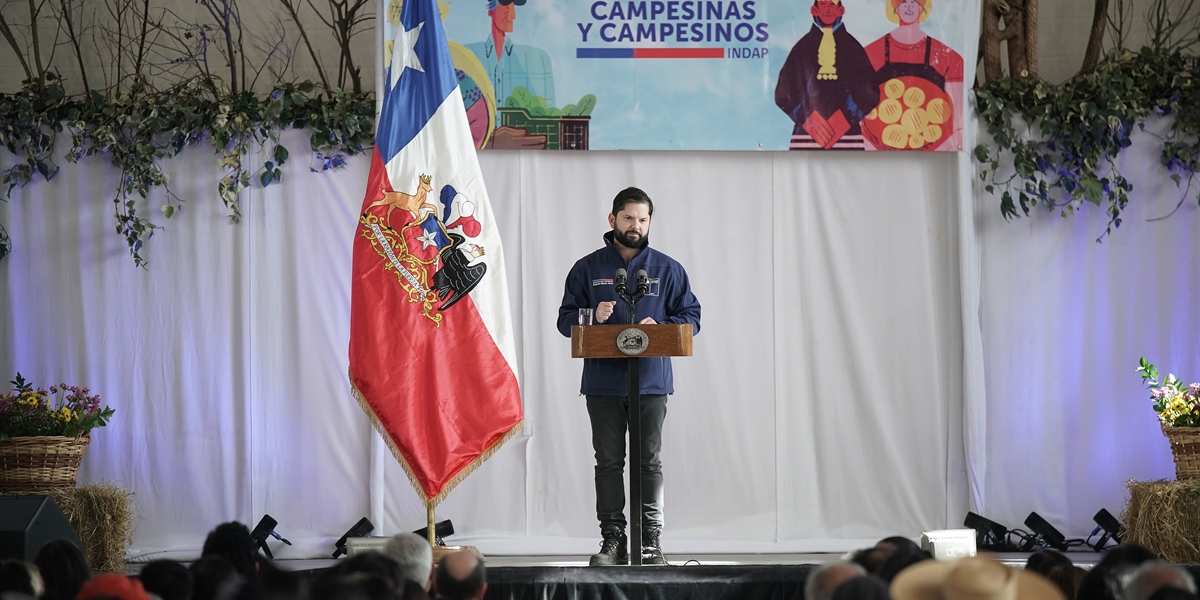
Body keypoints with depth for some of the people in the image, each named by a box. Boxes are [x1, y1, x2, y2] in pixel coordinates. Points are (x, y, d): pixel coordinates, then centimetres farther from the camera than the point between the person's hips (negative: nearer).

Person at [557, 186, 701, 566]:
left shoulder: (667, 270, 8)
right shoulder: (588, 268, 8)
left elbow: (690, 317, 7)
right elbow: (566, 319, 8)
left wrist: (659, 327, -11)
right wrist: (593, 317, -13)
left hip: (651, 382, 0)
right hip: (603, 382, 1)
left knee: (649, 462, 0)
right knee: (609, 461, 3)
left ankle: (650, 541, 2)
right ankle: (612, 540, 6)